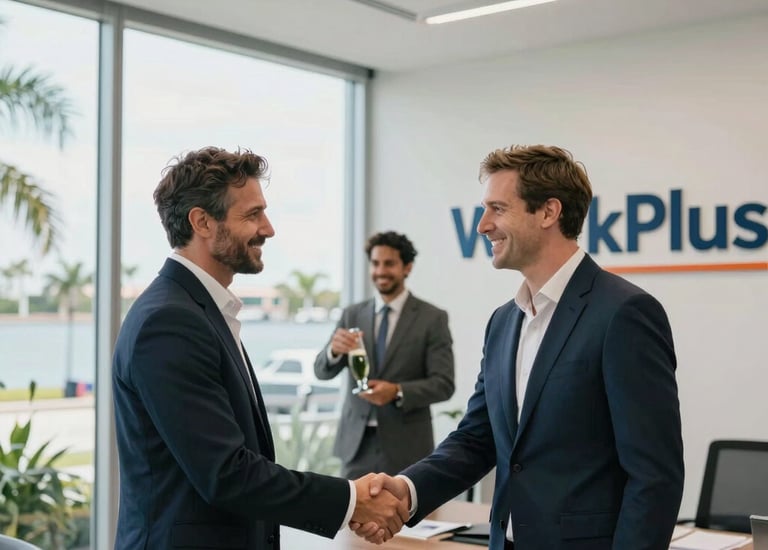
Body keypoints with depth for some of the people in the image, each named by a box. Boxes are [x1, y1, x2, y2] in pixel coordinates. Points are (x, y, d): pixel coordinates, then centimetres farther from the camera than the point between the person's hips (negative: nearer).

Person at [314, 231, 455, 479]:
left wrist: (398, 392, -24)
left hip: (405, 446, -2)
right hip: (357, 442, 3)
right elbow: (322, 372, 4)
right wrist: (334, 350, -20)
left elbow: (444, 383, -7)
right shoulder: (352, 315, 7)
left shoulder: (432, 319, -2)